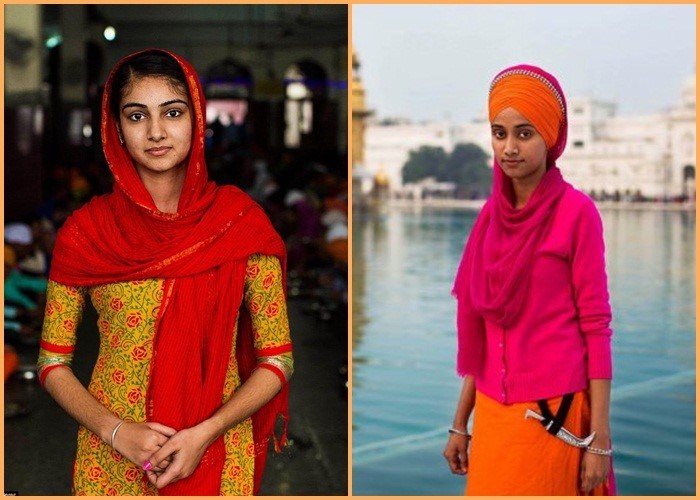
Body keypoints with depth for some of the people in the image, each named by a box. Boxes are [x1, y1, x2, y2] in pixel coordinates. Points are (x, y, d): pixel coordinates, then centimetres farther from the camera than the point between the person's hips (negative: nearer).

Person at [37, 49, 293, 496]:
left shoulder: (241, 221, -8)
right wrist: (116, 431, -15)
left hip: (216, 455, 0)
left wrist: (204, 434, -16)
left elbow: (277, 361, -5)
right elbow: (53, 363, 0)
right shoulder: (84, 232, -6)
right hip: (110, 457, 1)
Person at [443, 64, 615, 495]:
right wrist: (460, 423, 11)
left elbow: (596, 327, -9)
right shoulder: (492, 214, 5)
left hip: (554, 411, -5)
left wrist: (601, 439, -11)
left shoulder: (576, 212, -9)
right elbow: (480, 330, 9)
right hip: (492, 412, 5)